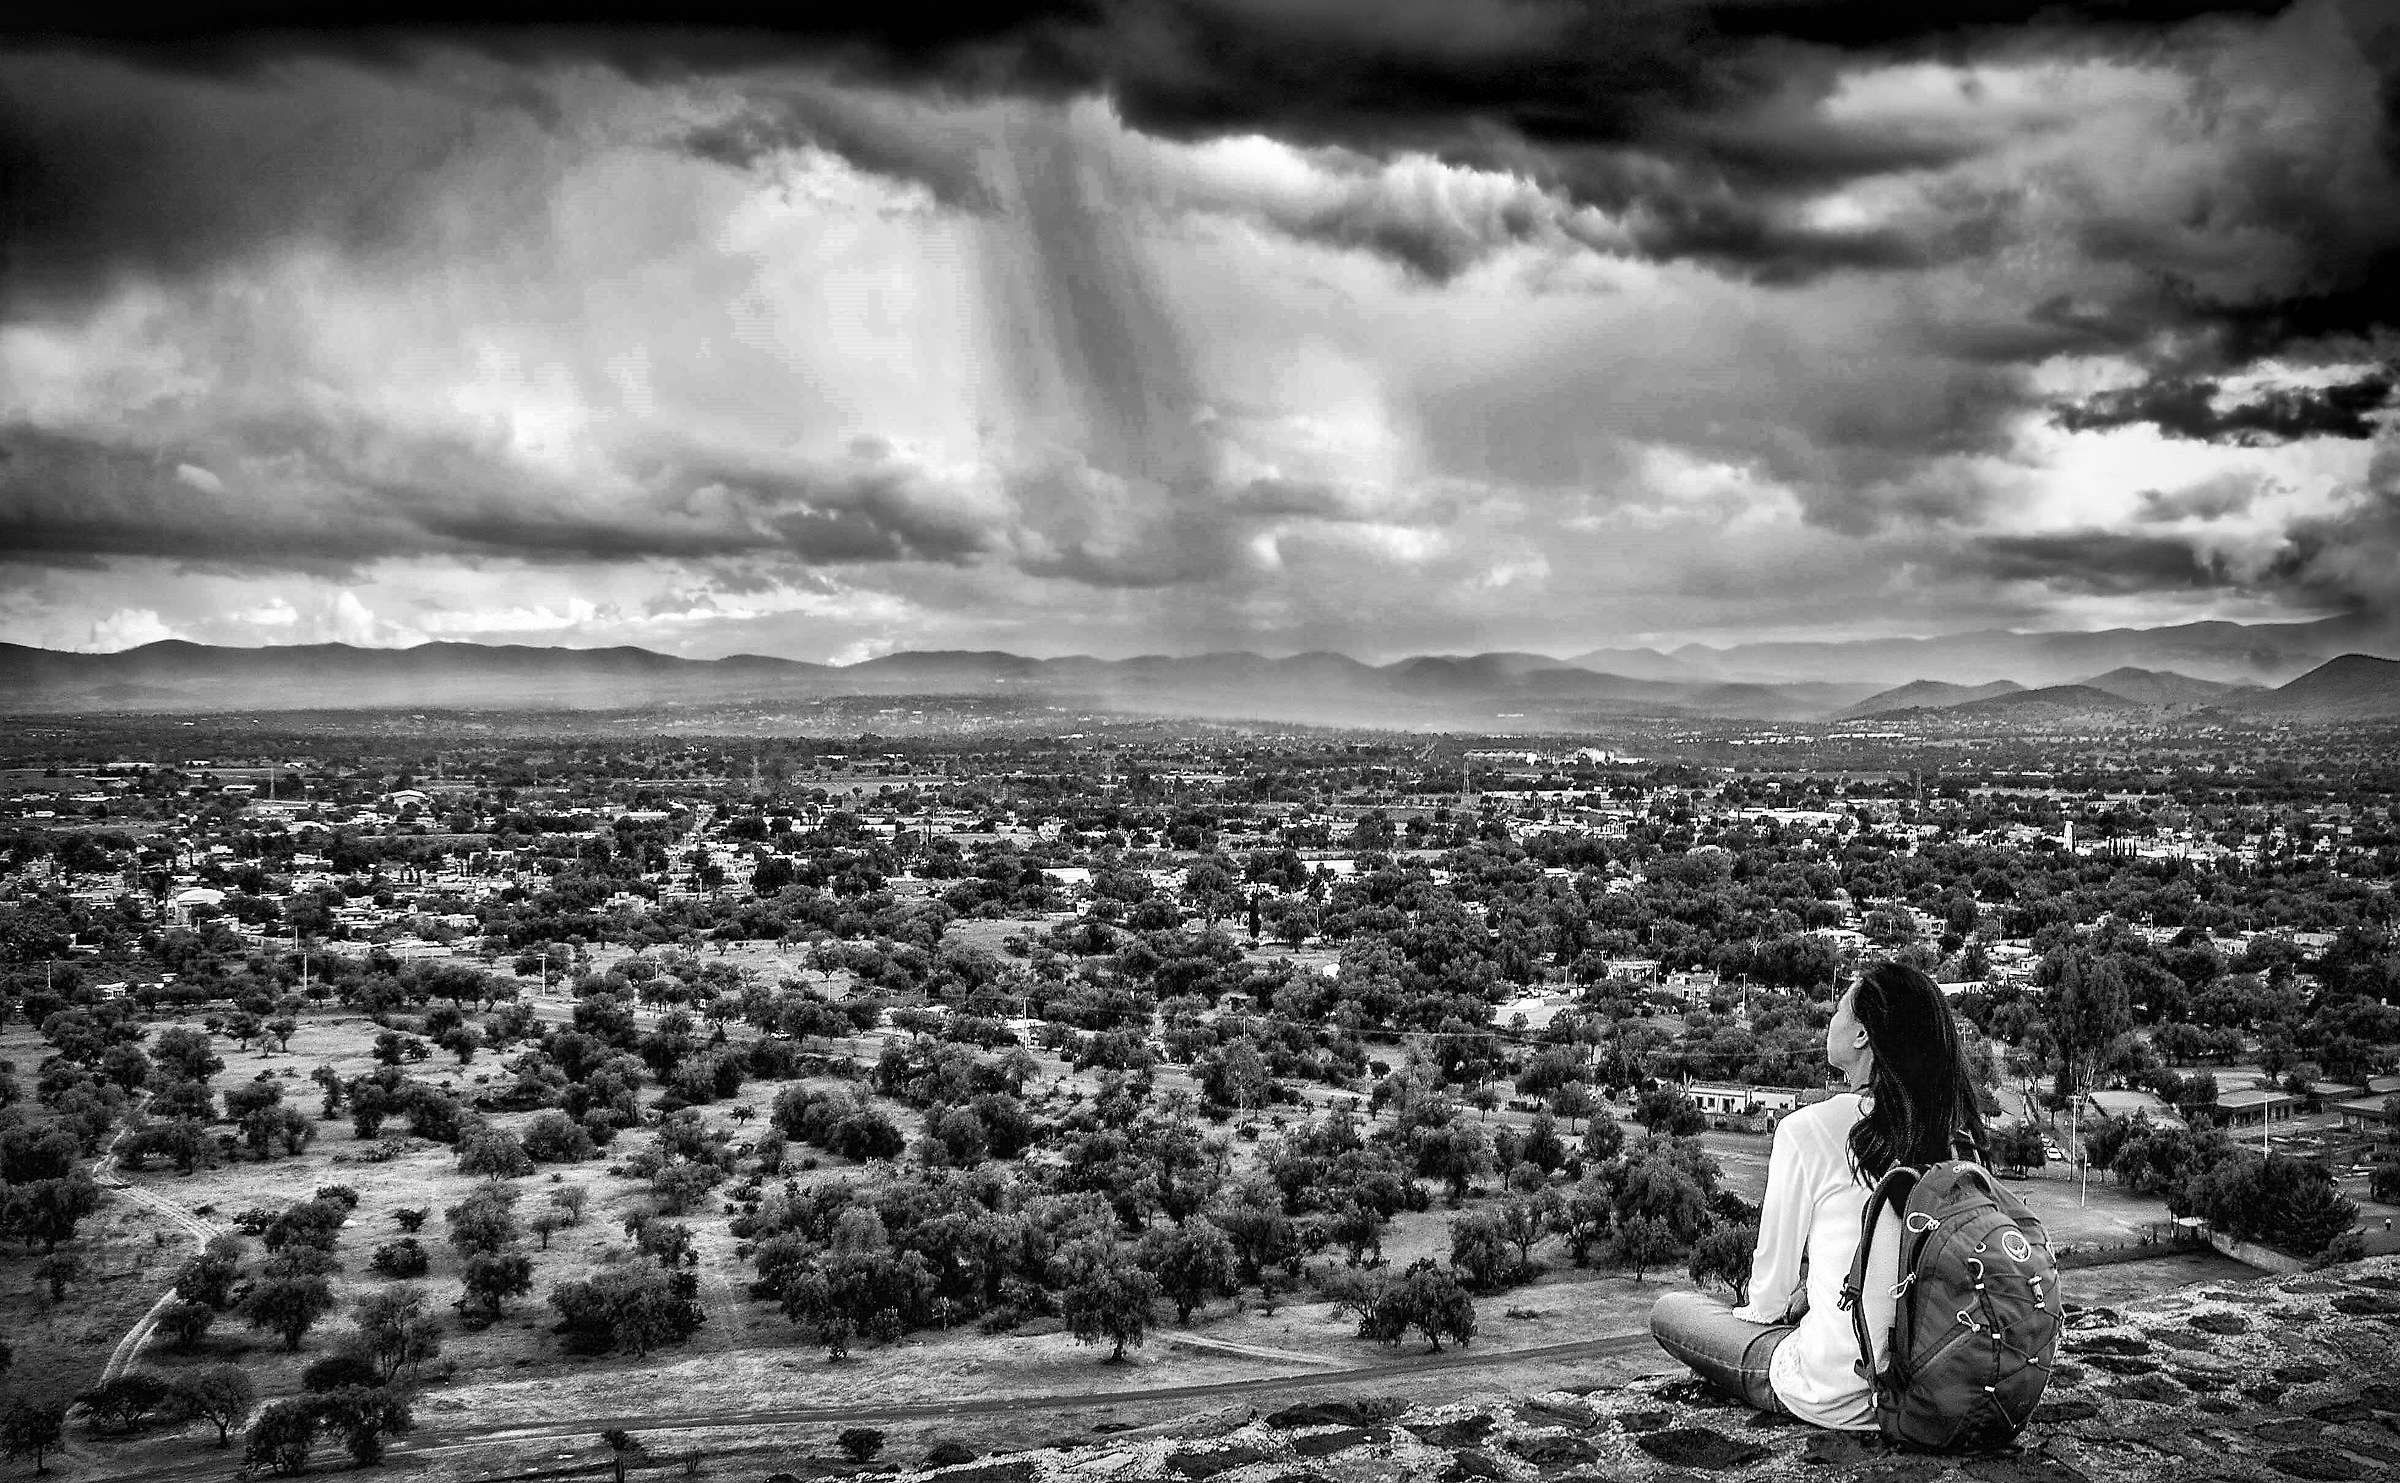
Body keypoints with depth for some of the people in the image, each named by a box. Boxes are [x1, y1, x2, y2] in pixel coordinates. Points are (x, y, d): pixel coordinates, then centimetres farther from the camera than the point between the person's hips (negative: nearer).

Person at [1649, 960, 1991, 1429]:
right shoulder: (1958, 1133, -2)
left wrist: (1760, 1309, 16)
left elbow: (1771, 1290, -6)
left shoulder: (1809, 1130, -16)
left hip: (1839, 1399, -6)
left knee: (1669, 1310, 14)